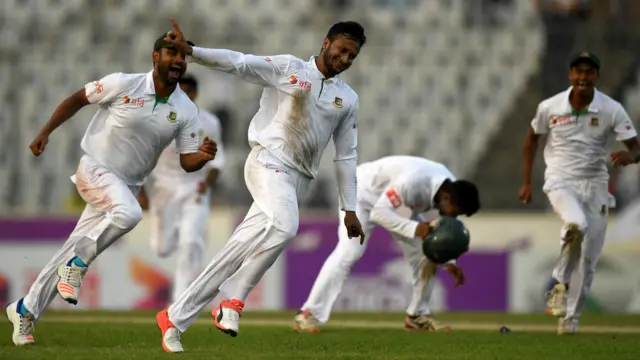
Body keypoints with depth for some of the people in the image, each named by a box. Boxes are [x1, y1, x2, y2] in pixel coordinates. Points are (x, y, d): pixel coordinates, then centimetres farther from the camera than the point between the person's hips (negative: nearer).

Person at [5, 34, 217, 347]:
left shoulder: (186, 110, -3)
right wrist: (45, 133, -3)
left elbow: (187, 162, -1)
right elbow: (77, 99, -1)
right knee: (128, 213, -34)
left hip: (127, 185, 5)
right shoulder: (124, 85, -13)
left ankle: (26, 310, 19)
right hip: (95, 169, -5)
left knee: (75, 251, 6)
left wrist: (203, 156, -24)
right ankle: (76, 265, -14)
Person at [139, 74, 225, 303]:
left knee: (190, 244, -15)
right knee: (162, 248, 2)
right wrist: (142, 192, -6)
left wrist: (209, 181, -15)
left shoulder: (209, 123, -3)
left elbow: (217, 157, 4)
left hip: (195, 190, 0)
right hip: (164, 187, 0)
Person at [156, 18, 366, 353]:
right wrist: (190, 50, -24)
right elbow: (238, 62, -9)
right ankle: (233, 301, -23)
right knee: (284, 225, -34)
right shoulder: (287, 68, 3)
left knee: (241, 250, -3)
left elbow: (346, 156, 19)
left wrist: (349, 208, 14)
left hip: (297, 178, 5)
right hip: (269, 161, -5)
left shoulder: (348, 99, 16)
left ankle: (175, 318, 1)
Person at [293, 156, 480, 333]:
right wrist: (414, 228, -47)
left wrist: (449, 261, -14)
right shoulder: (413, 182, -40)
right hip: (363, 191, -8)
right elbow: (379, 213, -37)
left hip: (394, 200, 8)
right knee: (349, 252, -23)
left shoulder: (450, 189, -15)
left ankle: (418, 315, 14)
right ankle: (307, 315, -23)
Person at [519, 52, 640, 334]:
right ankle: (560, 282, -9)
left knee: (588, 259, 2)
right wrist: (526, 182, 9)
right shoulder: (550, 107, -6)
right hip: (560, 182, -2)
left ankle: (570, 317, 20)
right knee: (577, 224, -33)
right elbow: (532, 138, 11)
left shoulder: (612, 110, -8)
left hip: (594, 185, 2)